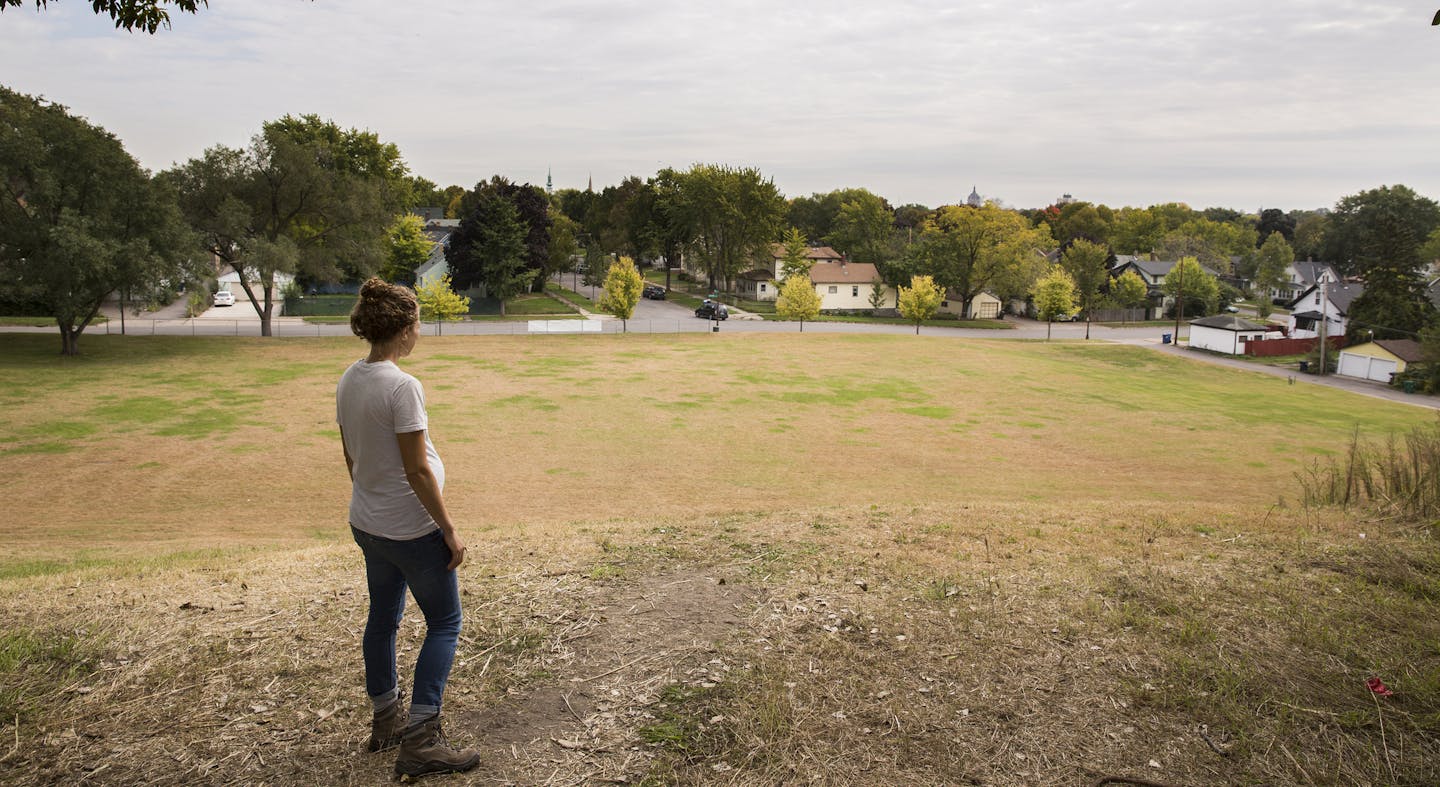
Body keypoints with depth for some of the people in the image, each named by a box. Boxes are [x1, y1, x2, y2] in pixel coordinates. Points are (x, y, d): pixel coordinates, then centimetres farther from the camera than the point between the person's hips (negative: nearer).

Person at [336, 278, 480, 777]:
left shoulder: (348, 382, 2)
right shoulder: (402, 387, -22)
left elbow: (350, 456, 11)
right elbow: (417, 470, -21)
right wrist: (449, 530, -14)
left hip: (367, 524, 8)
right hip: (412, 530, -8)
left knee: (382, 619, 19)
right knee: (444, 624, 5)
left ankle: (386, 720, 34)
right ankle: (419, 741, 4)